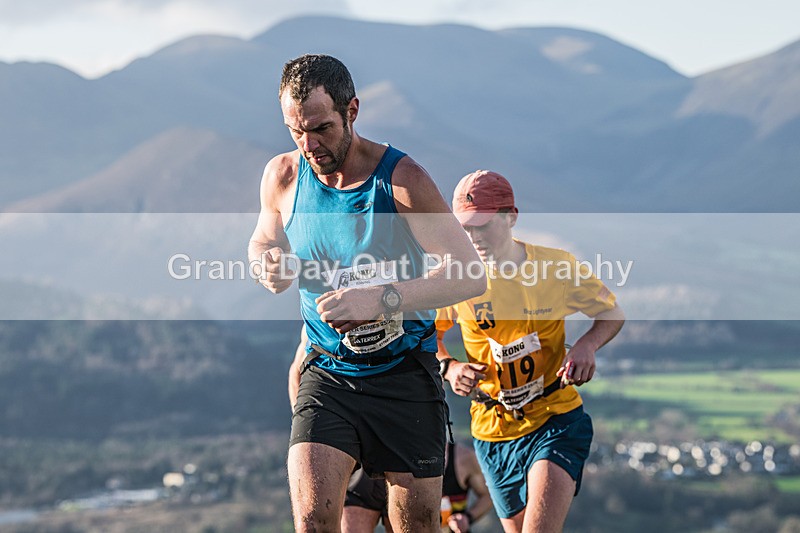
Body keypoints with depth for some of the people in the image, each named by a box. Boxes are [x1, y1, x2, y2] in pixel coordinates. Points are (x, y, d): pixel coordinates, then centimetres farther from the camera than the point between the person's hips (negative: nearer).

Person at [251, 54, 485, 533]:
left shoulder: (401, 179, -15)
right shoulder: (283, 177, -3)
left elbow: (471, 274, -20)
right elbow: (262, 242, 19)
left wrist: (379, 300, -32)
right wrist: (268, 266, -7)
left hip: (404, 378, -2)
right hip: (328, 374, 2)